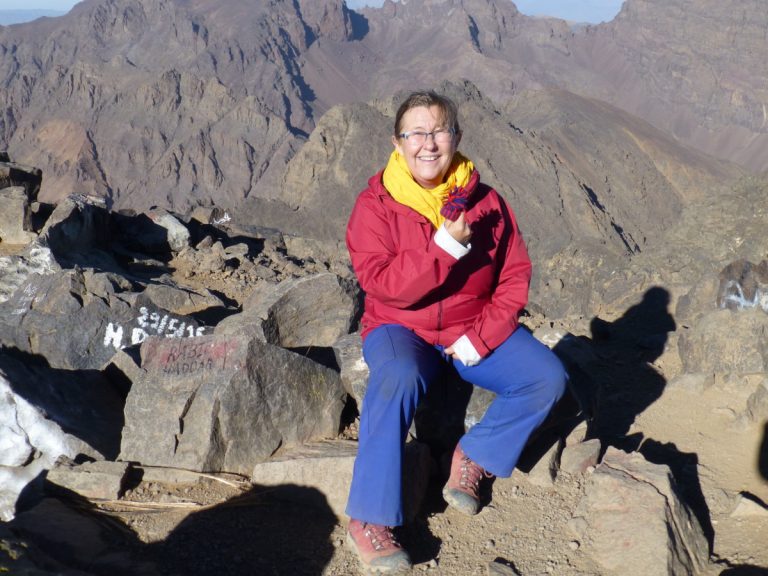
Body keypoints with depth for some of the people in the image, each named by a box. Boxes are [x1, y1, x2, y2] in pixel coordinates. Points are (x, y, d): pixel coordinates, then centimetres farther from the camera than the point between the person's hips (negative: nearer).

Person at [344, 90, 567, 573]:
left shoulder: (485, 201, -1)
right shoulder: (376, 204, -9)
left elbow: (515, 275, 0)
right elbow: (382, 284, -19)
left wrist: (482, 336, -13)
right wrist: (445, 246, -29)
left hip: (475, 330, 4)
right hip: (400, 328, -3)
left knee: (548, 377, -16)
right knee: (398, 379, -37)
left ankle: (474, 457, 4)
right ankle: (368, 521, -26)